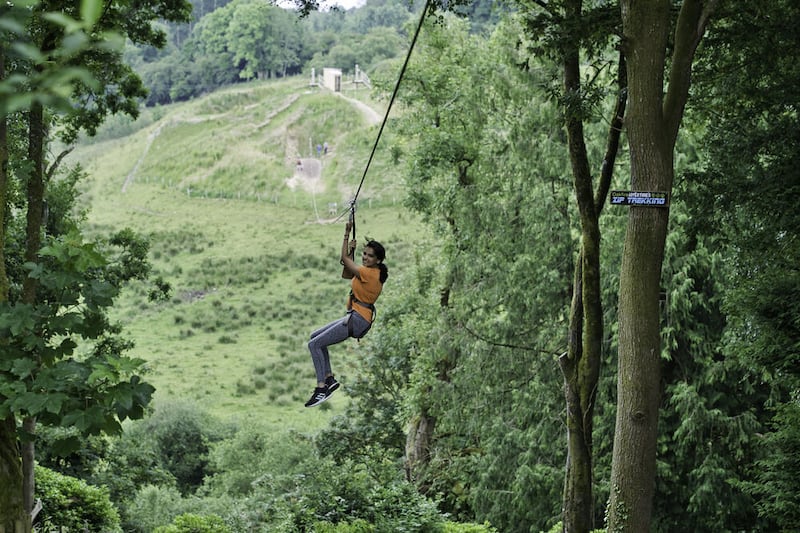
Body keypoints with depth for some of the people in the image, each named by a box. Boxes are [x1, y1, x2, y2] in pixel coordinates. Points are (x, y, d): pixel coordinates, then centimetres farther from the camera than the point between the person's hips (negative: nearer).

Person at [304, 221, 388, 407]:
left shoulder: (369, 273, -18)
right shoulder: (373, 272, 11)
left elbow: (344, 259, -12)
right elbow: (346, 274, 23)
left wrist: (347, 235, -5)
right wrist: (351, 251, 12)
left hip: (357, 320, -11)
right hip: (354, 317, 11)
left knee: (314, 344, -13)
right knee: (316, 337, 21)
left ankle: (322, 388, -14)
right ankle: (329, 378, 16)